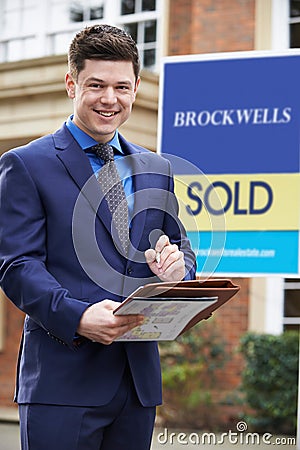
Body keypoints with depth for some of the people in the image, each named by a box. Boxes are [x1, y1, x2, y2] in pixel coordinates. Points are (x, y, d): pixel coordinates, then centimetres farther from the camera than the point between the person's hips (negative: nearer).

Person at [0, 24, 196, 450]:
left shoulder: (156, 169, 17)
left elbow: (179, 251, 21)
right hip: (63, 379, -5)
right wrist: (77, 317, -24)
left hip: (139, 378, 5)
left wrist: (176, 266, -5)